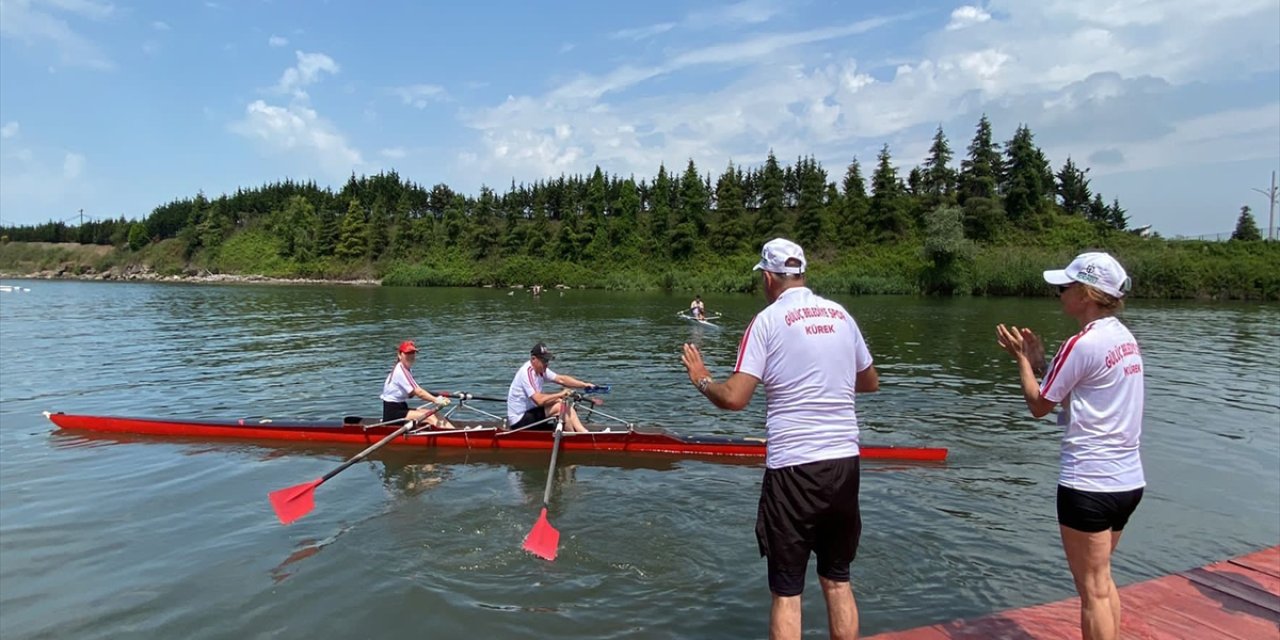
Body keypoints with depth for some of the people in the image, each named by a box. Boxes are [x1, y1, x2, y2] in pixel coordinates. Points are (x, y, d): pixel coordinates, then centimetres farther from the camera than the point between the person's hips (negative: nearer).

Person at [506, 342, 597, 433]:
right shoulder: (527, 372, -22)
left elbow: (561, 379, 5)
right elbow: (539, 400, -30)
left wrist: (585, 385, -5)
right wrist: (560, 394, -19)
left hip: (530, 412, 10)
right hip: (519, 420, -10)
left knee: (567, 405, 1)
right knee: (560, 406, -21)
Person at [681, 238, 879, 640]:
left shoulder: (768, 320, -7)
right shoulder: (841, 315, 7)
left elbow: (734, 398, -14)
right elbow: (870, 383, 21)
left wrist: (701, 380, 5)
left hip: (793, 467, -5)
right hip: (845, 463, 5)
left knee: (787, 591, 7)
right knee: (837, 580, 20)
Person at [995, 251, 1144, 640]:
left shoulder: (1083, 344, -18)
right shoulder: (1125, 339, 9)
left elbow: (1039, 405, -8)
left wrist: (1022, 358, 3)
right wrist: (1038, 361, 13)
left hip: (1089, 484, -9)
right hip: (1127, 480, 9)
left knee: (1093, 590, 3)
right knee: (1102, 581, 22)